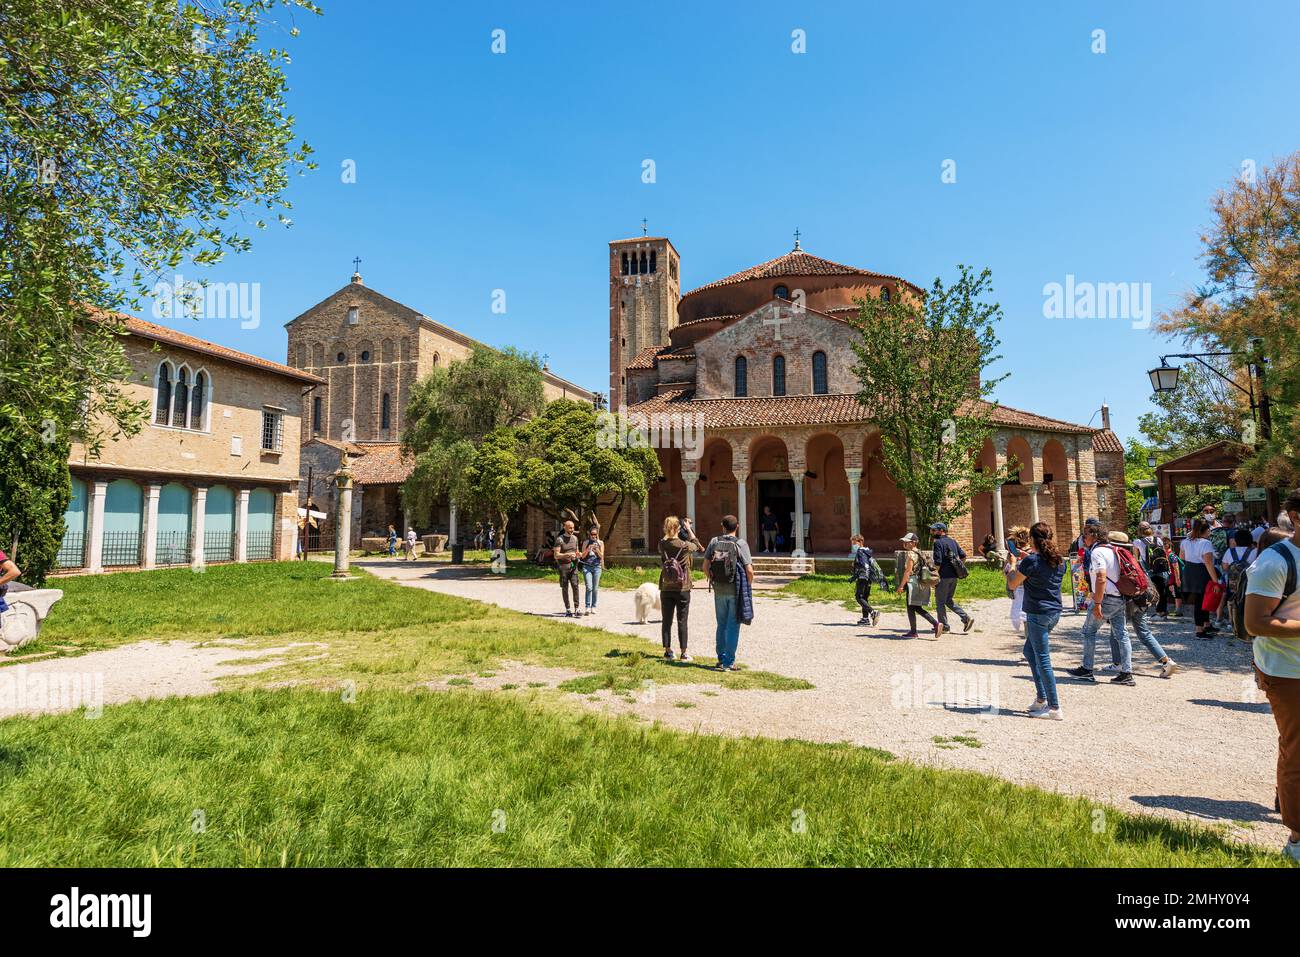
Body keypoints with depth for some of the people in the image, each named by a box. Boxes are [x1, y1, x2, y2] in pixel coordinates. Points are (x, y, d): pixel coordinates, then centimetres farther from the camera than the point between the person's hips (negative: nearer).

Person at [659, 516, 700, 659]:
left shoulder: (661, 544, -5)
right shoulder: (684, 545, -14)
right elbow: (696, 546, 5)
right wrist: (689, 529, 10)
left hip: (665, 589, 3)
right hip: (682, 588, -3)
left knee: (667, 620, 11)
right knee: (682, 621, 4)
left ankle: (667, 651, 17)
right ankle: (683, 653, 7)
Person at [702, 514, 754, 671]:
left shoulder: (714, 542, -1)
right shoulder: (741, 543, -9)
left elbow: (705, 566, 1)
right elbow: (749, 570, -14)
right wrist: (748, 586, 4)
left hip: (719, 590, 3)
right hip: (736, 590, -3)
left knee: (721, 625, 16)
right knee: (733, 626, 4)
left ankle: (721, 659, 24)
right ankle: (729, 663, 5)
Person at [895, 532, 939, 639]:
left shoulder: (911, 554, -14)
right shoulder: (920, 553, 14)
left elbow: (908, 571, -18)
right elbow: (922, 569, 17)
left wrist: (901, 586, -15)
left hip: (913, 583, -9)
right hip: (922, 584, 9)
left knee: (911, 608, 1)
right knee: (917, 608, 15)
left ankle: (913, 632, 7)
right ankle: (936, 624, 7)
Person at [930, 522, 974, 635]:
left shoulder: (938, 542, -12)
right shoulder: (952, 540, 12)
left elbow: (937, 562, -18)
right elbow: (963, 556, 14)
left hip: (944, 576, -8)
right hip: (954, 576, 8)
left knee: (940, 601, 4)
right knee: (949, 600, 19)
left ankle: (944, 626, 8)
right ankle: (966, 617, 7)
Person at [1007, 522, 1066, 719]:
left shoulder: (1031, 561, -16)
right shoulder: (1059, 561, 6)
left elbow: (1012, 584, -6)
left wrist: (1014, 564, 10)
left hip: (1037, 614, -8)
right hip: (1055, 612, 8)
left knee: (1043, 659, -3)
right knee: (1029, 650, 22)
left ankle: (1054, 708, 0)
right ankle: (1041, 697, 23)